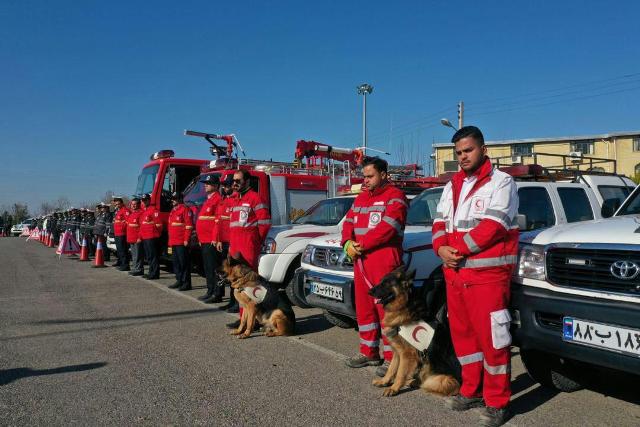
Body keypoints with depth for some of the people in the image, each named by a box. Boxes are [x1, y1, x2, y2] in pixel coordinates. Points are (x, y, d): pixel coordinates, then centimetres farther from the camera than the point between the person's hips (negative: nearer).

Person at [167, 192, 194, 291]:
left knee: (184, 262, -6)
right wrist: (170, 240, 18)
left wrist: (186, 240, -19)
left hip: (182, 242, -9)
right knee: (176, 262, 13)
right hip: (173, 242, 9)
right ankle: (179, 281, 22)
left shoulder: (185, 209, -9)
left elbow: (189, 225, -15)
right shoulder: (173, 211, 18)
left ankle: (186, 283, -2)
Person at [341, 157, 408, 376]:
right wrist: (348, 243, -5)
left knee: (386, 309, -6)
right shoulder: (361, 197, 21)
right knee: (363, 308, 14)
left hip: (384, 263, -8)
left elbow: (387, 227, -17)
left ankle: (391, 358, 2)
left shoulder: (394, 197, -5)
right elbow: (349, 222, 15)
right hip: (360, 262, 8)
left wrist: (361, 245, -15)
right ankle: (369, 352, 26)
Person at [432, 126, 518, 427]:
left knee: (491, 337, -2)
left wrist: (458, 249, -15)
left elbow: (493, 226, -16)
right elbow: (440, 222, 13)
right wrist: (441, 248, -7)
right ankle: (472, 390, 29)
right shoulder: (452, 186, 17)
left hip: (487, 273, -7)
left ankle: (497, 402, 11)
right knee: (462, 333, 14)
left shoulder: (501, 182, -5)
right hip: (454, 272, 7)